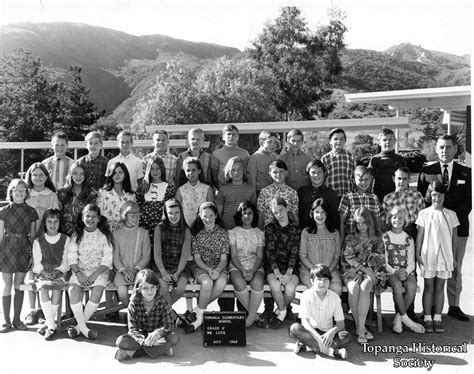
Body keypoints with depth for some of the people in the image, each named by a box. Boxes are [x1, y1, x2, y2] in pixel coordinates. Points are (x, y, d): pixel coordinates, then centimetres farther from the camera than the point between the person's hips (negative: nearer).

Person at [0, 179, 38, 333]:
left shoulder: (31, 212, 3)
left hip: (24, 250, 1)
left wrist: (34, 254, 2)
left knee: (19, 286, 8)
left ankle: (17, 319, 19)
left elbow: (33, 235, 6)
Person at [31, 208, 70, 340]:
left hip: (60, 272, -1)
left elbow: (66, 261, 3)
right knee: (42, 287, -30)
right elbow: (37, 262, 5)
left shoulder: (66, 239, 7)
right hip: (43, 273, 1)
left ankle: (48, 323, -17)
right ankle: (51, 325, -25)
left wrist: (57, 272, -13)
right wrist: (44, 272, -13)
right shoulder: (38, 241, 10)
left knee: (57, 287, -31)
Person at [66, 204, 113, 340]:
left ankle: (79, 326, -17)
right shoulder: (77, 235, 8)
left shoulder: (104, 236, 2)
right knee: (73, 290, -28)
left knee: (97, 292, -30)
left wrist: (95, 275, -15)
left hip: (99, 271, -1)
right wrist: (78, 273, -14)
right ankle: (84, 328, -23)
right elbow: (71, 257, 3)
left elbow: (107, 260, -3)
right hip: (80, 270, 2)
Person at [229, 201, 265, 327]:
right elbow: (233, 256, 2)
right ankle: (254, 314, -16)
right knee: (239, 283, -34)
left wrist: (252, 271, -15)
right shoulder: (233, 232, 8)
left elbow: (259, 257, 4)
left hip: (255, 267, 1)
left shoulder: (259, 233, 11)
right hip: (237, 266, -1)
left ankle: (251, 316, -19)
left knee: (257, 282, -33)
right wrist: (242, 270, -15)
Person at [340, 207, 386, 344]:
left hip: (371, 272, 0)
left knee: (364, 288, -34)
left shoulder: (377, 240, 13)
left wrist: (370, 271, -11)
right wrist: (364, 269, -12)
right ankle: (361, 328, -26)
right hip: (352, 271, 0)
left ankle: (359, 329, -32)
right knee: (353, 288, -33)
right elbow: (349, 257, -1)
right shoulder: (350, 238, 11)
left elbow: (380, 260, 8)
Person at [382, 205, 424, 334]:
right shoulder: (385, 238, 7)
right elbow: (384, 262, 1)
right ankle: (405, 319, -17)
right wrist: (395, 272, -15)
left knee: (411, 287, -29)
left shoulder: (409, 239, 13)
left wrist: (406, 272, -13)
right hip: (390, 272, -2)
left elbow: (411, 262, 8)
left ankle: (398, 318, -15)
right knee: (397, 286, -33)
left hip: (406, 272, 2)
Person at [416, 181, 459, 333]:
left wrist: (453, 256, 8)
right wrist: (417, 254, -3)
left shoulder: (451, 214, 3)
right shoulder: (424, 214, -3)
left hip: (445, 256, 2)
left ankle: (438, 318, 17)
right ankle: (428, 319, 13)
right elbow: (420, 235, -1)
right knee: (428, 287, 5)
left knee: (440, 288, 8)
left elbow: (454, 236, 8)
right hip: (428, 256, -2)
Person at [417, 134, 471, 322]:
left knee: (455, 269, 9)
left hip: (458, 226, 1)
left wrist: (454, 219, -10)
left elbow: (468, 201, 3)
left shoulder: (466, 173, 8)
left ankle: (454, 306, 20)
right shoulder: (426, 171, 5)